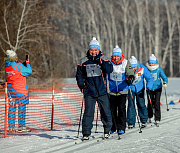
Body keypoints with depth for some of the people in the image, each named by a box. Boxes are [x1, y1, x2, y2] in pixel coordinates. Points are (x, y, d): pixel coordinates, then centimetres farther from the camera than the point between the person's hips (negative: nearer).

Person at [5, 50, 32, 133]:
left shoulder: (7, 66, 5)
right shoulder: (18, 65, -15)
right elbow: (29, 71, -9)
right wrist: (28, 63, 9)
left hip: (10, 89, 7)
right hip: (20, 89, -7)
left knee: (11, 107, 10)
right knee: (22, 107, -1)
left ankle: (11, 126, 10)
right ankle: (21, 126, -1)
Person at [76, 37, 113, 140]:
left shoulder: (104, 59, 3)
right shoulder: (84, 61, 7)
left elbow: (109, 70, -12)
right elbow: (79, 74, 16)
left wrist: (102, 63, -25)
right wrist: (81, 85, 2)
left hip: (102, 91, 0)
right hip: (89, 92, 0)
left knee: (106, 111, 5)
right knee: (88, 112, -6)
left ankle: (107, 130, 26)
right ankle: (86, 133, -1)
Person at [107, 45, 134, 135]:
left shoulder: (126, 63, -4)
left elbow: (131, 74, -10)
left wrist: (130, 79, -32)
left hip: (123, 90, -2)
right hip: (111, 91, 2)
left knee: (121, 108, -10)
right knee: (112, 109, 5)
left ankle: (121, 128, -6)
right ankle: (112, 127, 19)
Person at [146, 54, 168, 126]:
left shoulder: (159, 69, -8)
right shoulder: (146, 69, -5)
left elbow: (164, 77, -10)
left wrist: (165, 83, -30)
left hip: (157, 88, -2)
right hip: (150, 89, 2)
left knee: (157, 103, -11)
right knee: (150, 103, 4)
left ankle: (157, 120, -8)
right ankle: (150, 117, 30)